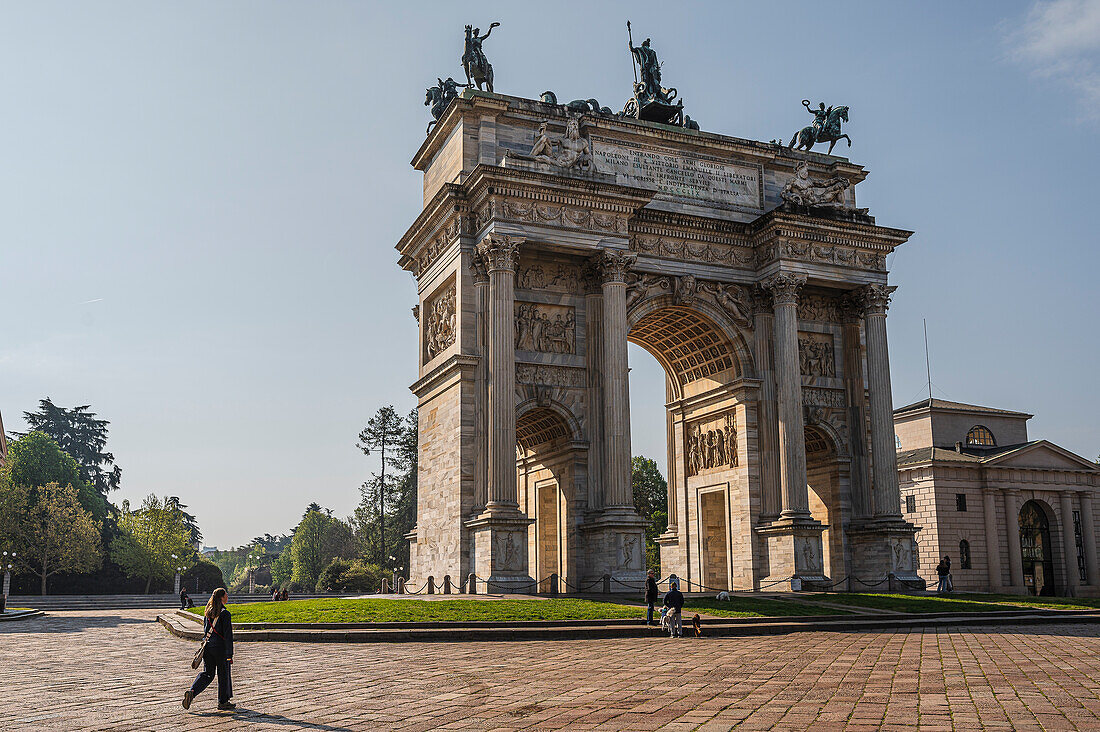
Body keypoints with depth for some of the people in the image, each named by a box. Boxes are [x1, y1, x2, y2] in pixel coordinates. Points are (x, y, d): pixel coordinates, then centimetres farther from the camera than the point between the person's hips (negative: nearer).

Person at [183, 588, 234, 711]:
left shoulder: (208, 612, 7)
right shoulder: (225, 614, -16)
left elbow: (205, 629, 16)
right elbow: (228, 635, -16)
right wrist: (229, 655, -13)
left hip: (207, 646, 7)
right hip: (220, 647, -7)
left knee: (207, 673, 14)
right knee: (223, 674, 7)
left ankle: (192, 691, -6)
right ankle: (223, 702, 17)